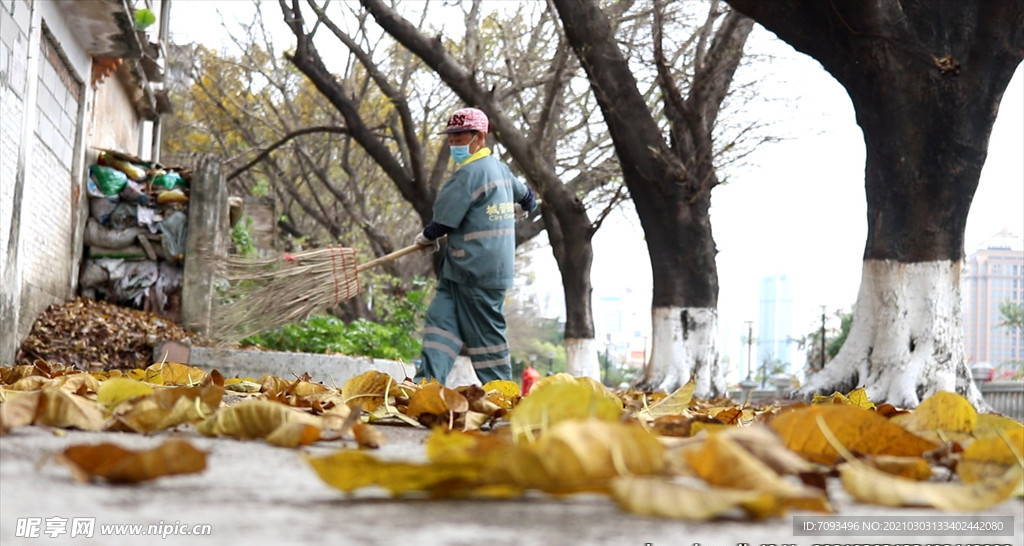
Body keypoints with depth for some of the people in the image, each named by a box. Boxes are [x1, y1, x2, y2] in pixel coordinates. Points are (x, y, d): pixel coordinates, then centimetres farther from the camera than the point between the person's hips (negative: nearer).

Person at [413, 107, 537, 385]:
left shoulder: (470, 173, -15)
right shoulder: (501, 169, 14)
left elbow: (444, 220, -15)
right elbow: (527, 199, 30)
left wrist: (427, 237, 5)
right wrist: (508, 211, 50)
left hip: (476, 270, -10)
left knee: (485, 333, -3)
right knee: (440, 318, 2)